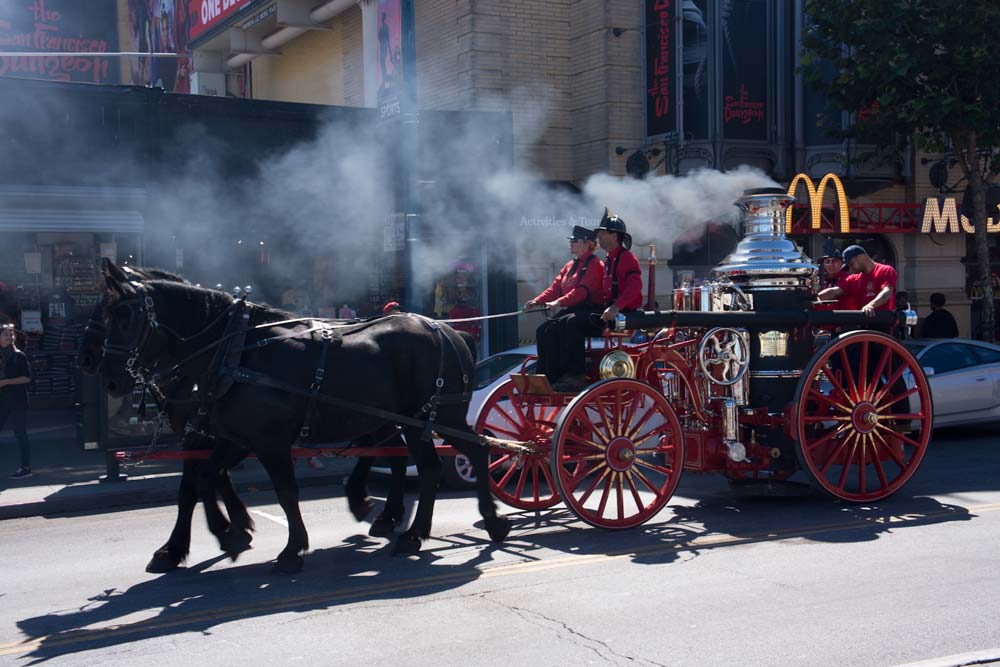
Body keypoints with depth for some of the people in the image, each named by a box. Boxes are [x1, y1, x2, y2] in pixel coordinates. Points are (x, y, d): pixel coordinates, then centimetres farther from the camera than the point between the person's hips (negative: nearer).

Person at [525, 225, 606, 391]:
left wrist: (559, 302, -33)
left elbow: (583, 290, -22)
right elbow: (555, 287, 13)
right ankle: (549, 377, -10)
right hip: (572, 310, 8)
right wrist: (537, 301, -4)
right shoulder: (569, 266, 20)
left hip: (591, 313, -8)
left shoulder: (595, 265, -8)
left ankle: (576, 375, -34)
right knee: (544, 330, -12)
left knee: (569, 323, -37)